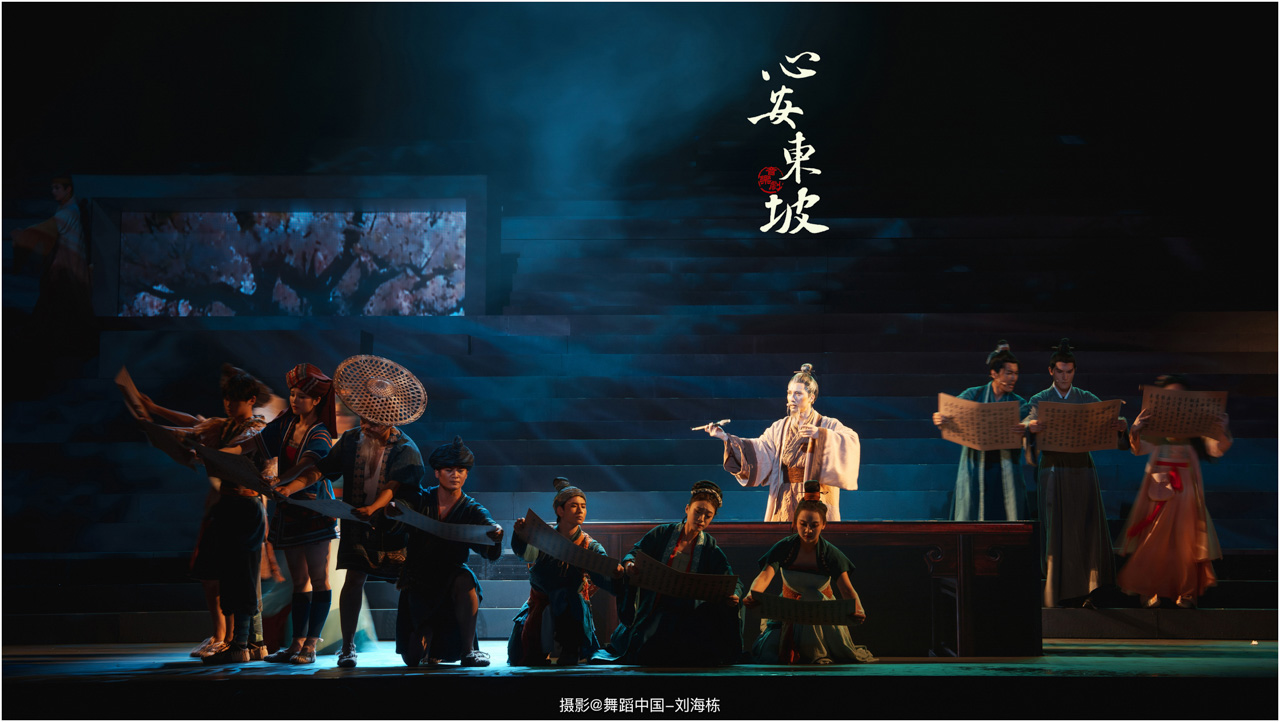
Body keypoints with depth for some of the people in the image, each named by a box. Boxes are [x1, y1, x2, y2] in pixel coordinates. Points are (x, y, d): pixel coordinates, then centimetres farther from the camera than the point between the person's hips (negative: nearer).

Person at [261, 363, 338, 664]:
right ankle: (297, 644, 8)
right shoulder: (286, 424, 7)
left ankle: (310, 646, -7)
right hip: (289, 511, 7)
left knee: (318, 578, -6)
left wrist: (287, 489, -48)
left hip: (315, 512, -7)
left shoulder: (320, 437, -13)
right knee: (298, 580, 8)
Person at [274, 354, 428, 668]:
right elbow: (320, 468, -1)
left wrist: (374, 507, -42)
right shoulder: (351, 441, 2)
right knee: (354, 578, -7)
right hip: (358, 525, 3)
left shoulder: (406, 450, -11)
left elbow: (394, 486, -24)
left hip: (395, 524, -3)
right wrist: (290, 486, -15)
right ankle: (347, 645, 1)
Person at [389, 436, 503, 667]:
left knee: (464, 579, -37)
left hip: (451, 581, -1)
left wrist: (496, 537, -44)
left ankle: (468, 650, -26)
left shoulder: (472, 510, -6)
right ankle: (428, 633, 30)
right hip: (419, 587, 1)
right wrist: (391, 510, -44)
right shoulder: (421, 501, -3)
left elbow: (492, 553, -21)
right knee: (413, 658, -7)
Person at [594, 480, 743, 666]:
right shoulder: (663, 534, 6)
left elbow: (732, 580, -3)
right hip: (656, 608, 0)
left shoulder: (710, 548, 6)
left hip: (687, 613, 0)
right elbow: (635, 552, 1)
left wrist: (733, 596, -26)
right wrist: (629, 563, -24)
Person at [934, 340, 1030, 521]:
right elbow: (950, 413, -6)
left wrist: (1024, 431, -31)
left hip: (1005, 471, 1)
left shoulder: (1018, 403, 9)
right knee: (971, 522, -2)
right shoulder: (973, 395, 6)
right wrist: (939, 420, -30)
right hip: (976, 469, -1)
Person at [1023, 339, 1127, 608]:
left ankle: (1086, 592, -3)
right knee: (1058, 530, -2)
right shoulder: (1039, 401, 6)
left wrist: (1120, 426, -22)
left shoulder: (1088, 400, 10)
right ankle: (1059, 593, 2)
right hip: (1053, 469, -1)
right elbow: (1026, 426, -10)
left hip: (1082, 467, 1)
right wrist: (1030, 427, -33)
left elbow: (1107, 424, 1)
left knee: (1087, 528, -5)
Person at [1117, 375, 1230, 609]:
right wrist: (1135, 431, -32)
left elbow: (1216, 450, -2)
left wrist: (1222, 432, -23)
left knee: (1185, 535, 3)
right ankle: (1149, 590, 13)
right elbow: (1139, 448, -10)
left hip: (1185, 482, 1)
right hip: (1159, 481, -1)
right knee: (1154, 536, 1)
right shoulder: (1153, 416, 2)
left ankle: (1187, 591, 13)